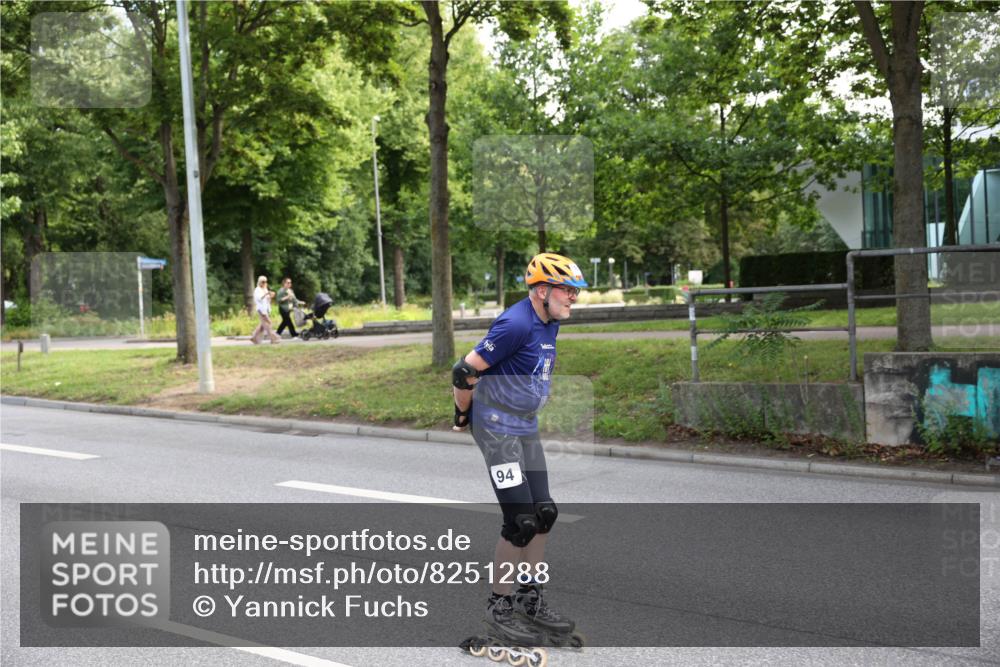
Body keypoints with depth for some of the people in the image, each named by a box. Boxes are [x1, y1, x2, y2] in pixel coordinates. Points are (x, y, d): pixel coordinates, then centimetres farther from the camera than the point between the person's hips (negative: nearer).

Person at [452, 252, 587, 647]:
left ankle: (529, 599, 23)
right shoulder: (516, 324, -22)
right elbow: (465, 371, -19)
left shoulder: (550, 324, 7)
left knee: (544, 514, 9)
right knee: (521, 521, -9)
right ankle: (500, 606, 7)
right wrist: (462, 416, -4)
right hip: (497, 429, -9)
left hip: (527, 429, 9)